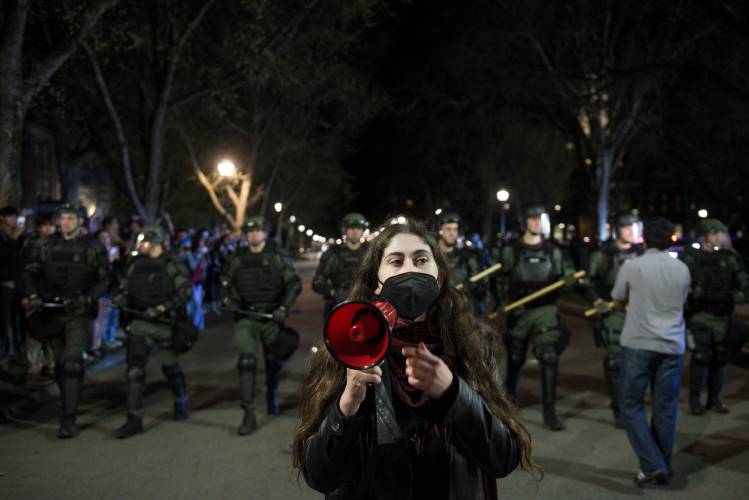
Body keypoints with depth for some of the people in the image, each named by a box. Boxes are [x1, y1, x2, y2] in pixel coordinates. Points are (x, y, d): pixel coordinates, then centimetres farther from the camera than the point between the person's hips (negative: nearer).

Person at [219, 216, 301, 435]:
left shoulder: (277, 257, 2)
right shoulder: (238, 259, 7)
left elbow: (294, 283, -2)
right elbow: (225, 283, 17)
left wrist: (283, 308, -13)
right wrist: (227, 300, -4)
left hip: (271, 317, 0)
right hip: (246, 317, 0)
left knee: (273, 361, 12)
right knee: (246, 361, -15)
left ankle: (272, 396, 42)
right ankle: (249, 414, -14)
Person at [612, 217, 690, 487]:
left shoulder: (632, 266, -6)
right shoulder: (682, 269, 5)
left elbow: (618, 302, 6)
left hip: (638, 344, -3)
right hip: (672, 346, 4)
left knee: (631, 405, 5)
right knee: (665, 409, 9)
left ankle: (652, 465, -3)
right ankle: (662, 469, 16)